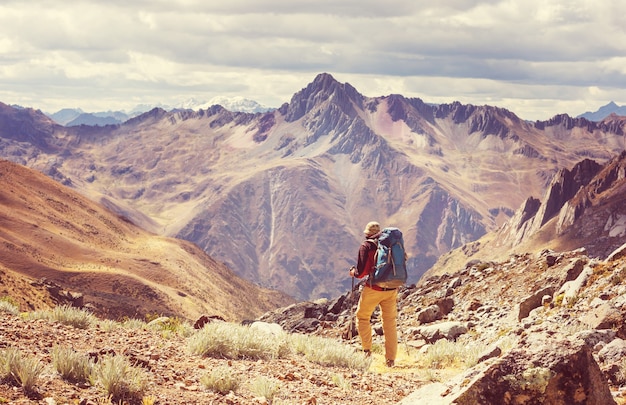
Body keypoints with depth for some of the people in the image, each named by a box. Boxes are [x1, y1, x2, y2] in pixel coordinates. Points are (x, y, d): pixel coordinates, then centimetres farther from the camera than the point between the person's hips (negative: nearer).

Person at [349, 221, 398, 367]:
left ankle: (367, 350, 6)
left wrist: (353, 272, 11)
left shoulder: (366, 246, -5)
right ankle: (391, 359, 8)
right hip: (392, 289, 4)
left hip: (373, 289, -4)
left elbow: (361, 272, -10)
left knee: (362, 317, 16)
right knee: (390, 323, 10)